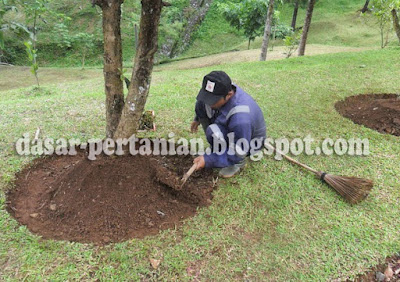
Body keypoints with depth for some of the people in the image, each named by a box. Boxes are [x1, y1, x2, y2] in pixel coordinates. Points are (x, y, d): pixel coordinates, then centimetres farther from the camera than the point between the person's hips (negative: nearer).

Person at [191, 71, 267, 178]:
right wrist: (198, 118, 14)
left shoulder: (241, 118, -42)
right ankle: (217, 146, 8)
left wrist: (208, 160, -31)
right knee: (201, 104, -7)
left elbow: (238, 154, -30)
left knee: (213, 132, -35)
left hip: (249, 140, -7)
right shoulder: (225, 89, -20)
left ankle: (239, 162, -6)